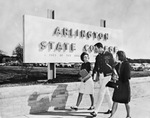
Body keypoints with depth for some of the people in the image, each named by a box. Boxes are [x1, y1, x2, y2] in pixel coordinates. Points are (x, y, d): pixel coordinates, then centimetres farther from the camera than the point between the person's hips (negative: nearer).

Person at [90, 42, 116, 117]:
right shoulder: (97, 57, 10)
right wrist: (94, 74, 5)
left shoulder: (109, 55, -7)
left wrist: (114, 75, -8)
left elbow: (113, 65, -5)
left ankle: (96, 111, -7)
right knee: (106, 92, 14)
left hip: (107, 76, -6)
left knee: (101, 93, -9)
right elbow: (96, 67, 16)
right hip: (100, 76, 6)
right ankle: (111, 108, 28)